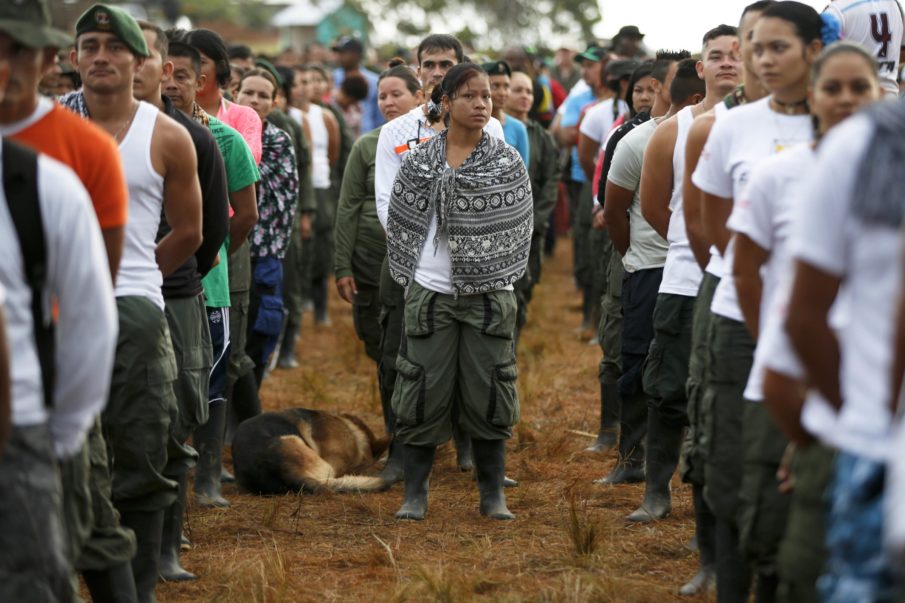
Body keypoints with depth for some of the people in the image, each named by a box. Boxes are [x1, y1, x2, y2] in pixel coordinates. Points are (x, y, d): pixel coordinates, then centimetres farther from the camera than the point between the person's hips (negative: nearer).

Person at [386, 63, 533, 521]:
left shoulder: (507, 162, 2)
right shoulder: (420, 161, 3)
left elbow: (518, 225, 4)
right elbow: (400, 220, 8)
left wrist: (496, 275, 1)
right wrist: (411, 274, 5)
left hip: (488, 293, 0)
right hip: (430, 291, 0)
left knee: (488, 392, 3)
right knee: (423, 391, 1)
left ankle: (493, 495, 13)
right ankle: (415, 494, 10)